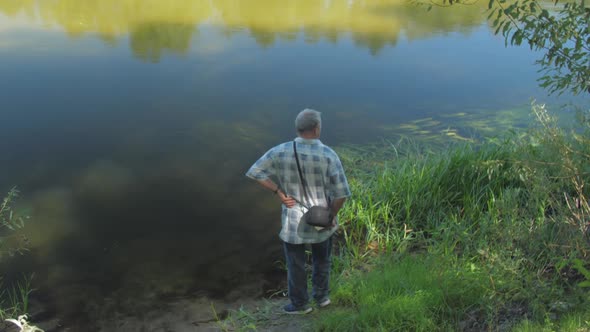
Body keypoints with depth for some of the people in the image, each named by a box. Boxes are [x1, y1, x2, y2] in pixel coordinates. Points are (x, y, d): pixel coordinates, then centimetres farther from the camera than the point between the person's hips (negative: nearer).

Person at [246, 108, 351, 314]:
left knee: (296, 265, 21)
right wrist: (332, 215, -3)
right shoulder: (329, 156, -20)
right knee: (322, 260, 28)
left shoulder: (281, 151, -14)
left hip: (293, 222, 0)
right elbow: (341, 194, -20)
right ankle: (321, 296, 46)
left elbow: (255, 172, -11)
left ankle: (300, 304, 40)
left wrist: (279, 193, -9)